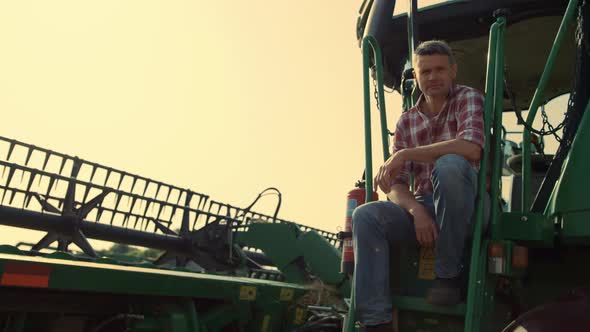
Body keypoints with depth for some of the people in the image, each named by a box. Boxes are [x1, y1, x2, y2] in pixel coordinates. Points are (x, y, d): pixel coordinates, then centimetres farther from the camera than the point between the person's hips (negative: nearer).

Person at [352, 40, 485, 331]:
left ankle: (448, 274, -19)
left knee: (449, 164, -34)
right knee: (365, 215, -20)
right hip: (421, 207, 4)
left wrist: (405, 154, -20)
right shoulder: (406, 122, 11)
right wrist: (416, 211, -18)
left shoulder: (468, 98, 0)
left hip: (467, 206, -4)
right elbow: (396, 183, 5)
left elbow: (471, 148, -23)